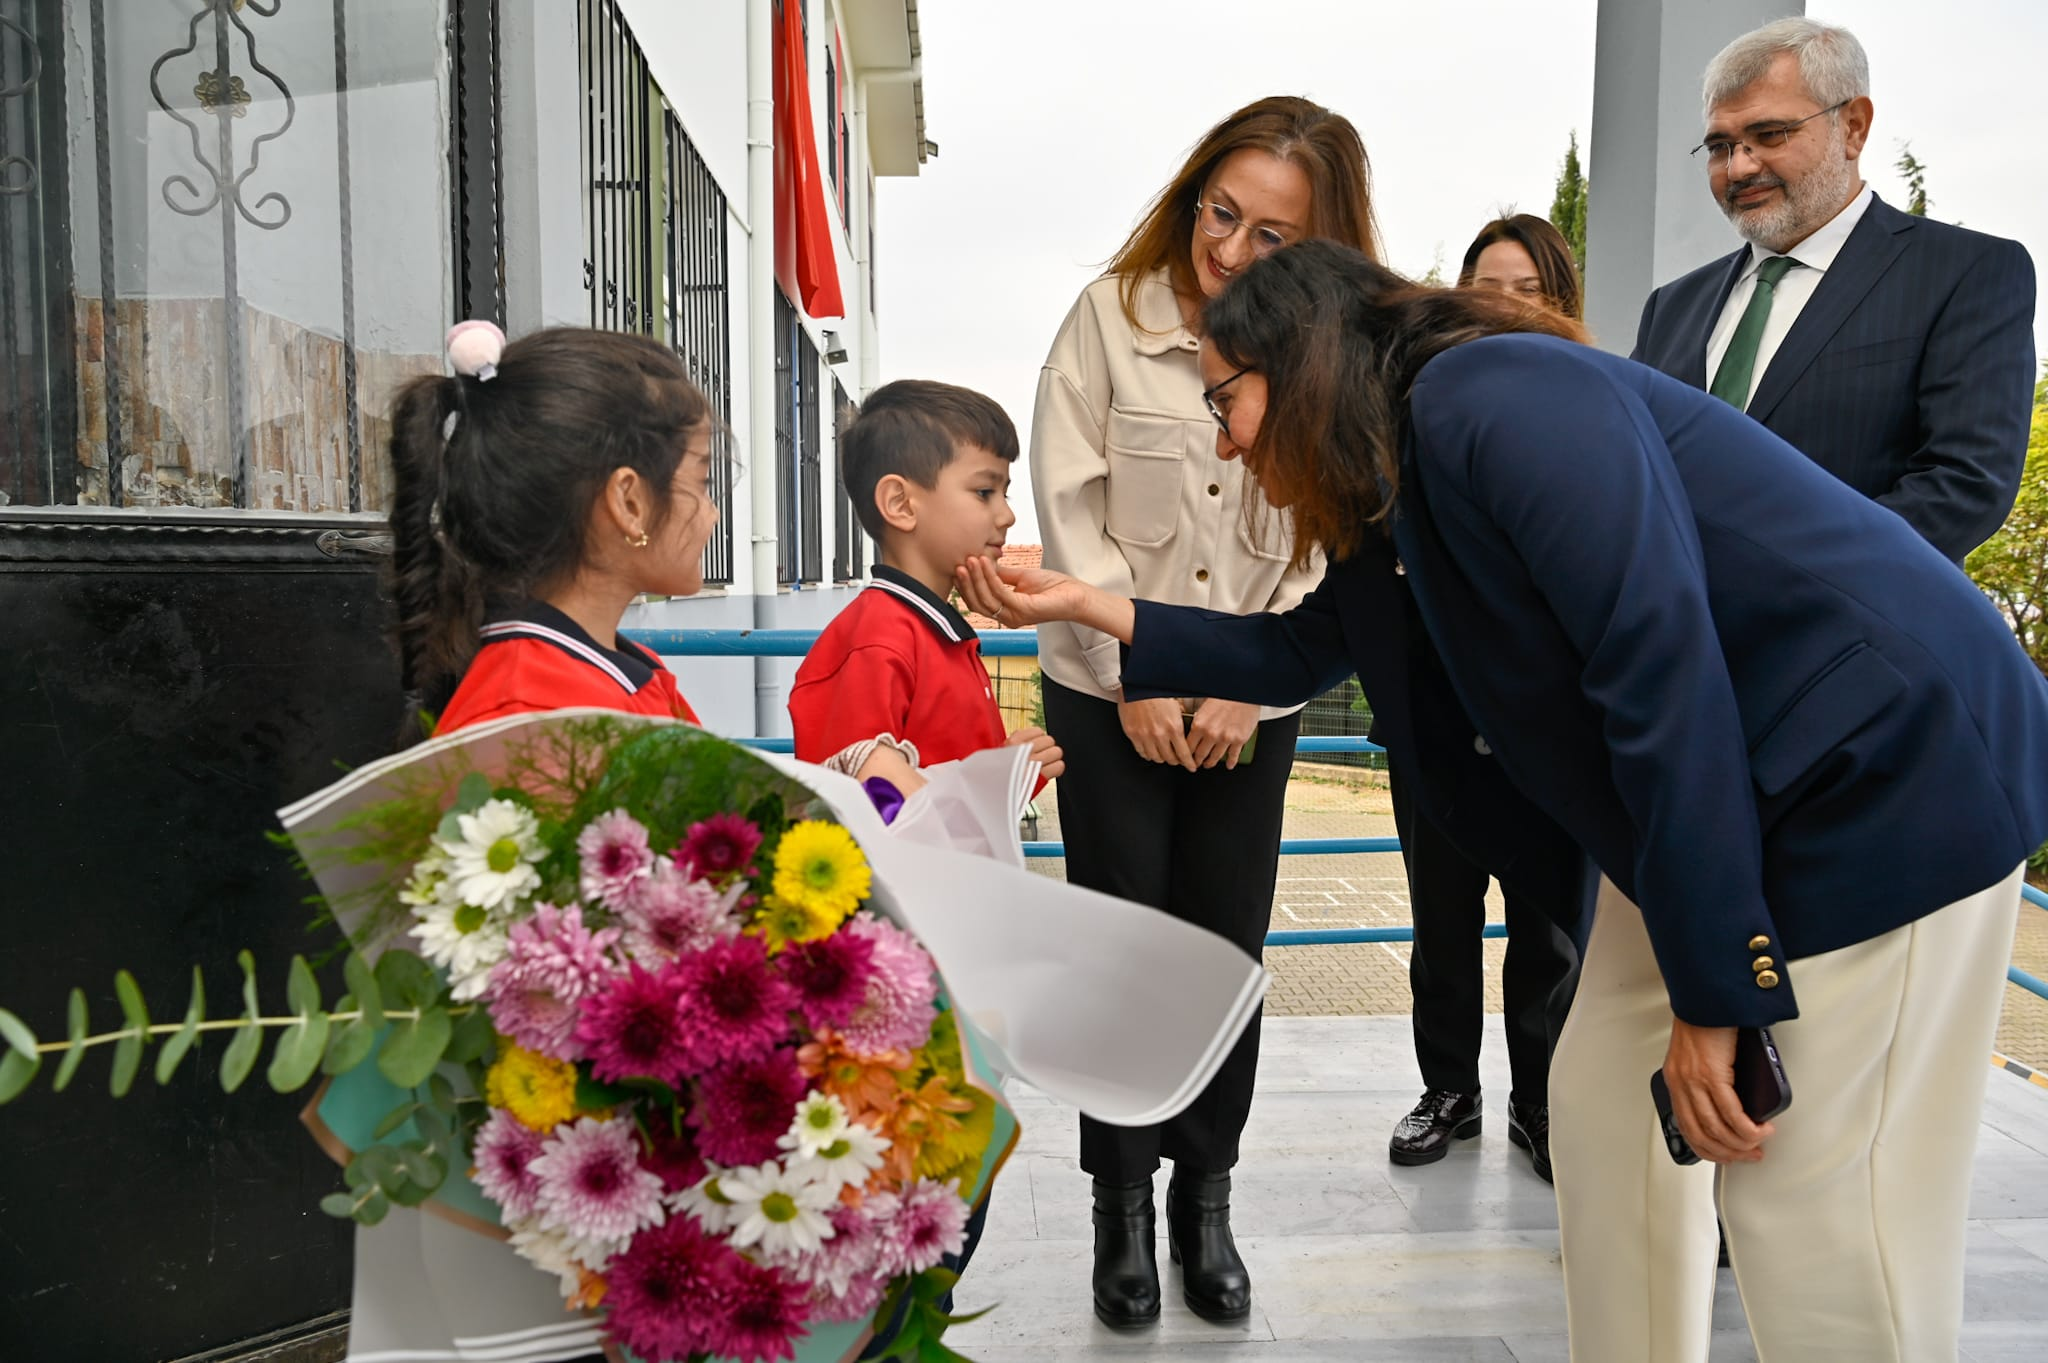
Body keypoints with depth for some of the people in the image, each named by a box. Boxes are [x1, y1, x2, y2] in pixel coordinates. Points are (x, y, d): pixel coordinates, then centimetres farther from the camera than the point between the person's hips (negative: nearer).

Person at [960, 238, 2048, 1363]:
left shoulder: (1489, 397, -21)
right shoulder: (1405, 484, 8)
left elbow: (1664, 658, -27)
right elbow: (1298, 654, 19)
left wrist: (1715, 987, -23)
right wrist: (1088, 605, 16)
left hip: (1894, 767, -9)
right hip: (1729, 792, 9)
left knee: (1813, 1208, -6)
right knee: (1604, 1100, 10)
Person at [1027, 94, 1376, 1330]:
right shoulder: (1113, 315, -6)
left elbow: (1326, 545, -2)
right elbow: (1071, 505, -7)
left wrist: (1243, 685, -9)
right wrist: (1137, 672, -10)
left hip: (1250, 711, 1)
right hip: (1111, 698, -1)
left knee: (1230, 961, 7)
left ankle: (1207, 1201, 27)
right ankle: (1125, 1206, 23)